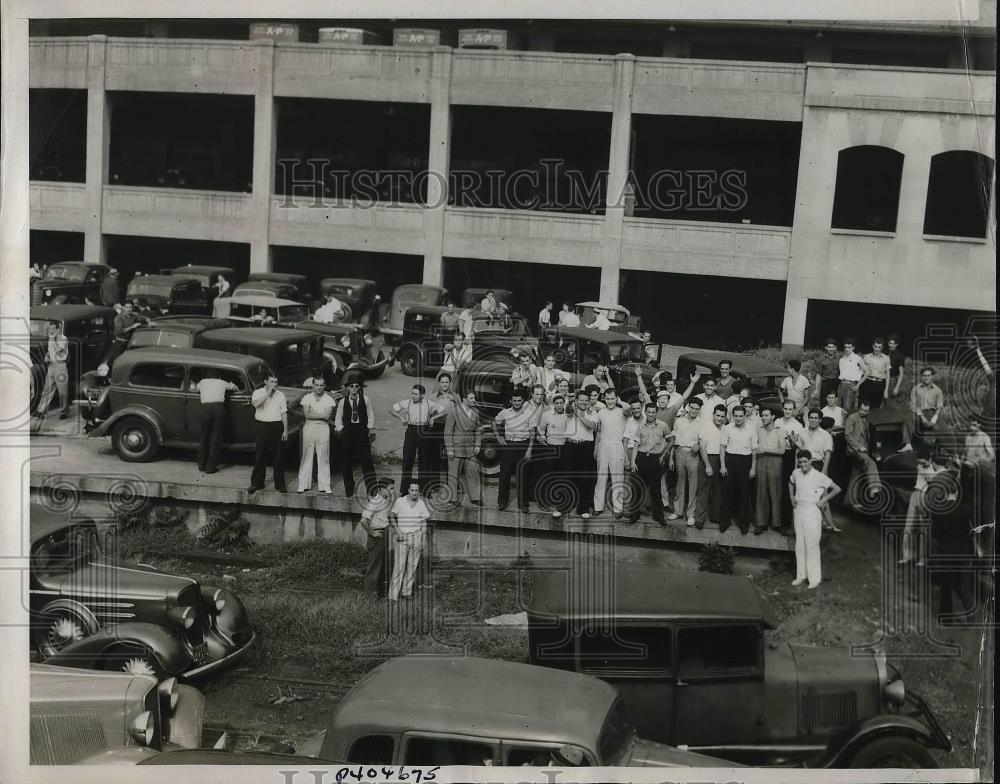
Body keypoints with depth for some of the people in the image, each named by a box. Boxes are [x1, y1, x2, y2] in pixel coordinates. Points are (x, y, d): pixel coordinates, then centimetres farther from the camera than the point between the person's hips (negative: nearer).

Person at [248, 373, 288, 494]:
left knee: (278, 456, 4)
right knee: (260, 456, 2)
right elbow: (256, 404, -19)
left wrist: (285, 430, 2)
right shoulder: (258, 393, 3)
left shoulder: (280, 395, 8)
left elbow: (284, 414, 7)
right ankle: (256, 483, 10)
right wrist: (268, 392, -16)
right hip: (262, 426, -1)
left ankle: (279, 484, 11)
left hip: (276, 426, 1)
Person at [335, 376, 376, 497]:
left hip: (362, 432, -1)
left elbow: (370, 415, 10)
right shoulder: (343, 401, 4)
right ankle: (349, 490, 16)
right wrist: (339, 428, 3)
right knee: (346, 463, 4)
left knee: (366, 461, -9)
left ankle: (372, 489, -10)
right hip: (347, 433, 2)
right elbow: (338, 418, 13)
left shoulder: (365, 400, 2)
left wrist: (370, 428, 4)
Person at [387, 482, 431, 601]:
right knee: (399, 566, -9)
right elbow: (391, 517, 1)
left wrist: (423, 541, 6)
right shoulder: (400, 502, -6)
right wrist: (398, 531, -11)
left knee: (412, 567, 6)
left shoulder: (421, 504, 3)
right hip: (401, 537, -3)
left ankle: (406, 592, 18)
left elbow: (423, 523, 9)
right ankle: (393, 596, -6)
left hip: (416, 536, 3)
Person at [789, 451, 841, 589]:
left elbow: (836, 489, -4)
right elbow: (791, 483, 28)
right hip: (798, 510, 5)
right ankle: (801, 575, 18)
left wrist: (824, 500, -7)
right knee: (799, 545, 9)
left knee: (812, 545, -6)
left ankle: (815, 579, 0)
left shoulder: (819, 476, -10)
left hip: (812, 511, -5)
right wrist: (792, 497, 16)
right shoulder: (796, 473, 4)